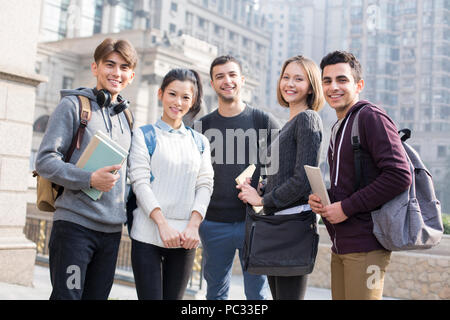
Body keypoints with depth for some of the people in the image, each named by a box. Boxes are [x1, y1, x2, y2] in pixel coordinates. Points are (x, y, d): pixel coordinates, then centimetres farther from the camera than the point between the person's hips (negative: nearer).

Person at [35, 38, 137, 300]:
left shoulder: (126, 117, 17)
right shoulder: (74, 105, -1)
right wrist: (89, 179, -22)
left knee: (98, 295, 9)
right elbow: (45, 160, -9)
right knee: (67, 295, -7)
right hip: (75, 222, -6)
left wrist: (127, 213, 12)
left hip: (112, 229, 6)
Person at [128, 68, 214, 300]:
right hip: (148, 234, -3)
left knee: (175, 296, 7)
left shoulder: (200, 142, 14)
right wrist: (163, 224, -15)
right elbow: (140, 182, -5)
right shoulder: (144, 135, 4)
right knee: (150, 296, -6)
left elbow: (205, 185, 7)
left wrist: (193, 225, -8)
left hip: (184, 237, 3)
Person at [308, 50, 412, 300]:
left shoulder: (371, 117, -10)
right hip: (340, 246, 9)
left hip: (366, 246, -9)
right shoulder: (338, 127, 19)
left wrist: (347, 207, -17)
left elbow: (399, 176, -20)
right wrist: (321, 199, 6)